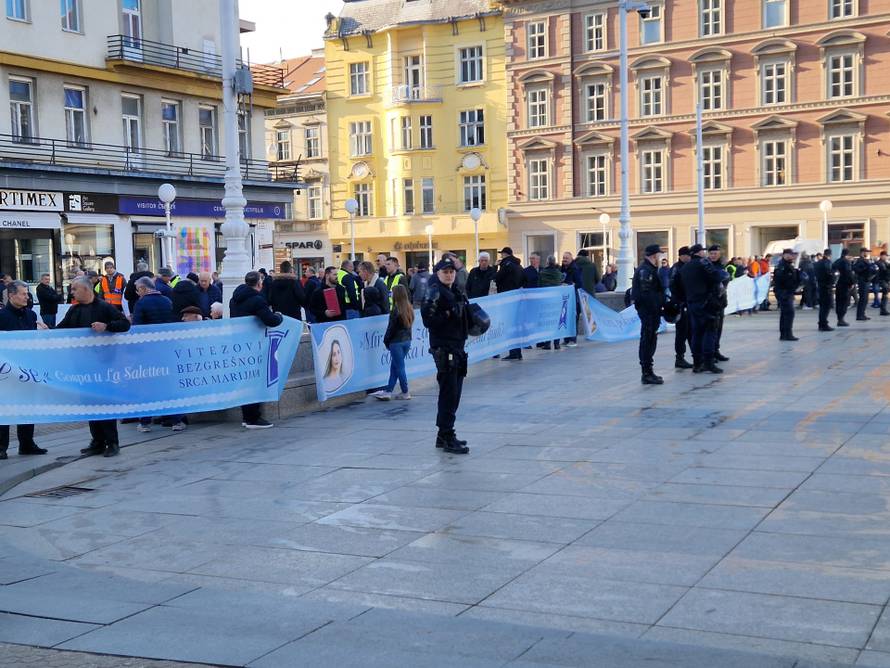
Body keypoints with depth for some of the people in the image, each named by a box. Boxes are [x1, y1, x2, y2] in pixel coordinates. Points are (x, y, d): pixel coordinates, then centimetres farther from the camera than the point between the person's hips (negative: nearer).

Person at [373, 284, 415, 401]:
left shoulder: (396, 310, -17)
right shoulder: (410, 308, 4)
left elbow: (391, 328, -12)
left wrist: (386, 341, 0)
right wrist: (408, 337, 16)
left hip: (397, 342, -7)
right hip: (407, 340, 7)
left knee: (399, 367, 2)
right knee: (394, 366, 13)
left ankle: (405, 393, 7)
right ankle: (388, 391, 16)